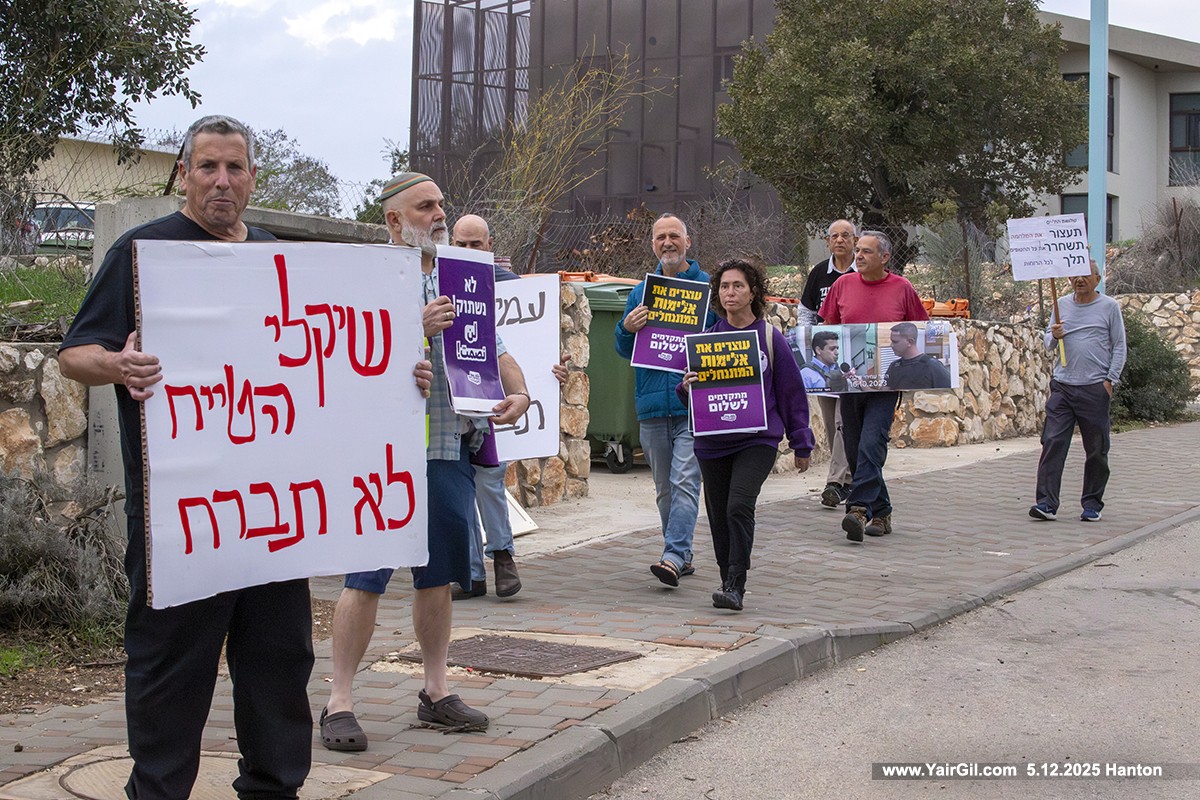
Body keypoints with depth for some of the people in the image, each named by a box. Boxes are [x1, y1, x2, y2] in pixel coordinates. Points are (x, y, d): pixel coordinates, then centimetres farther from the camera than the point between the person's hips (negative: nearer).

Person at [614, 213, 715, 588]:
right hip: (652, 405, 5)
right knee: (664, 487, 11)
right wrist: (627, 327, -6)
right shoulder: (641, 290, 14)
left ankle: (674, 556, -19)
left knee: (684, 481, -14)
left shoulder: (708, 288, 3)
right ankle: (682, 556, 21)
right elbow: (624, 349, 15)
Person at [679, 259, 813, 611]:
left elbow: (792, 391, 5)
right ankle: (728, 580, 27)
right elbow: (688, 394, 12)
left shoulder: (770, 338, -1)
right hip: (712, 442, 3)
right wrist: (687, 386, -14)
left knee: (739, 506, -21)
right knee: (719, 515, 9)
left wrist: (801, 444, 8)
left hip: (758, 440, -3)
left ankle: (736, 586, -16)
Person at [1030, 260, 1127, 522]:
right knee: (1053, 443, -7)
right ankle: (1047, 503, -9)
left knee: (1096, 449, 5)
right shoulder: (1062, 305, 12)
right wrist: (1054, 336, -6)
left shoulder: (1109, 306, 3)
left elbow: (1119, 346, 3)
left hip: (1095, 388, -2)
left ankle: (1092, 504, 16)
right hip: (1062, 386, 2)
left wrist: (1110, 380, -5)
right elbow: (1048, 342, 17)